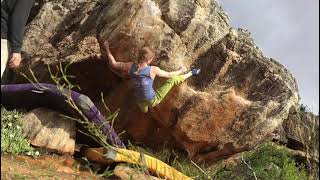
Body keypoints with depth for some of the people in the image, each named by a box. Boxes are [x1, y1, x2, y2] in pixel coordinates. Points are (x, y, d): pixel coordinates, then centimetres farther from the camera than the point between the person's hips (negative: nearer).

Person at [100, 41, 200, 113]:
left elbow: (113, 64, 1)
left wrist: (107, 49, 14)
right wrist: (181, 71, 16)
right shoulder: (153, 70, -22)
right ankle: (191, 73, 30)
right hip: (153, 101, -2)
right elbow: (169, 75, -4)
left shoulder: (131, 66, -14)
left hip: (141, 102, 3)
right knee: (173, 79, 12)